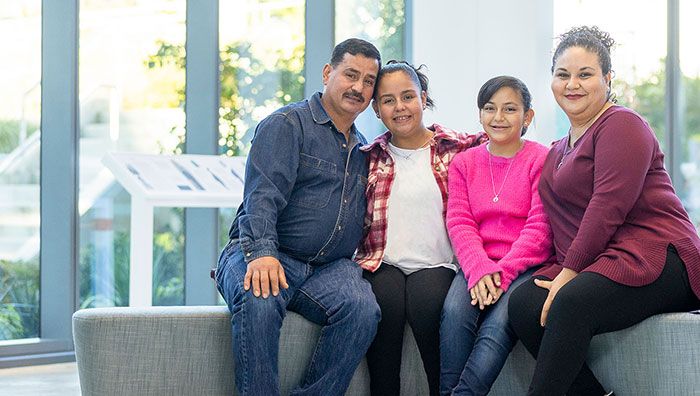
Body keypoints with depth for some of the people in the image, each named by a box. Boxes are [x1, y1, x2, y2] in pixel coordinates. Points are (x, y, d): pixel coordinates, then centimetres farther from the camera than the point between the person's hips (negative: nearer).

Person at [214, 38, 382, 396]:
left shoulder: (362, 151, 24)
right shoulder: (286, 124, 2)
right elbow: (263, 194, -12)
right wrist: (262, 252, -28)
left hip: (328, 270, 5)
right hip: (263, 256, -4)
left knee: (362, 309, -28)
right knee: (258, 300, -38)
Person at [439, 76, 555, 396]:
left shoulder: (541, 160, 2)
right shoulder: (464, 163, 15)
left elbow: (540, 228, -6)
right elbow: (459, 223, 5)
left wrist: (503, 271, -17)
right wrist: (480, 269, -13)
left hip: (527, 265, -3)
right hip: (477, 264, 3)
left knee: (501, 319, -32)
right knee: (455, 310, -28)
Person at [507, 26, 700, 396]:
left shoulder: (622, 125, -4)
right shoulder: (559, 151, 25)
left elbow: (609, 206, -14)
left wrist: (569, 272, -16)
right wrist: (562, 272, 1)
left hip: (655, 258, -8)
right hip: (588, 265, 8)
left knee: (571, 303, -34)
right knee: (523, 303, -19)